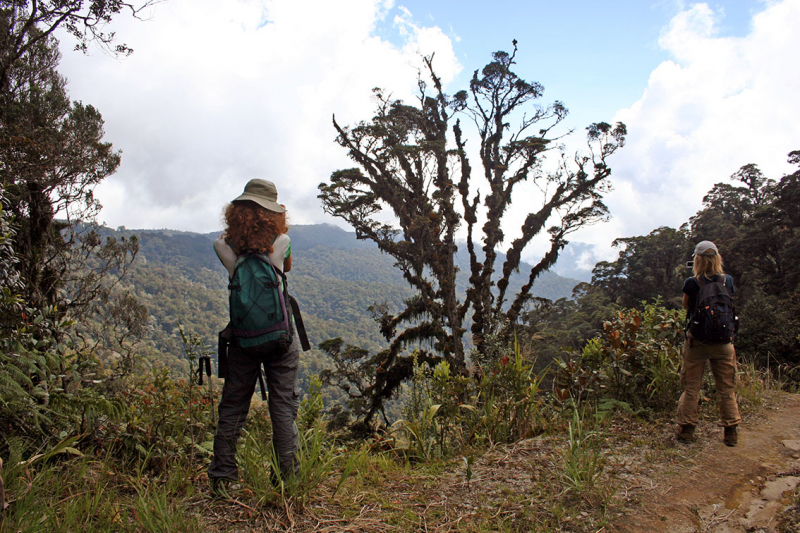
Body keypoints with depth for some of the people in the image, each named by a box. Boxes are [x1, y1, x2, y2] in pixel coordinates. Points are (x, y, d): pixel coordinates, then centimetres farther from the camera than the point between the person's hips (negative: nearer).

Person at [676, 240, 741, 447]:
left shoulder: (692, 283, -10)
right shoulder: (728, 281, -3)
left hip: (696, 341, -2)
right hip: (723, 342, 2)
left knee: (691, 387, 7)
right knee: (726, 389, 12)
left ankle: (686, 430, 10)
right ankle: (731, 432, 18)